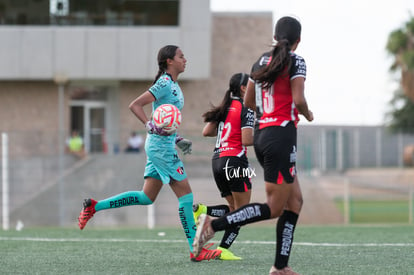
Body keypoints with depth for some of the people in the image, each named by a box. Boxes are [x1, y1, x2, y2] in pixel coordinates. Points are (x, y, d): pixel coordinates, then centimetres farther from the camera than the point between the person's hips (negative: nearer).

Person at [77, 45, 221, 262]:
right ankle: (195, 250, -5)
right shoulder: (164, 84, -13)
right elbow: (135, 105, -18)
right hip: (161, 145, -10)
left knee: (147, 197, 11)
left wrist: (178, 140, 19)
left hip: (162, 144, 10)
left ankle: (94, 206, 15)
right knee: (185, 193, -7)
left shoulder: (173, 85, 16)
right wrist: (151, 126, -28)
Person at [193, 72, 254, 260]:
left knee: (234, 209, 15)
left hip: (218, 160, 8)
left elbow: (206, 132, 12)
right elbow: (246, 140, -17)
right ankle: (223, 249, -7)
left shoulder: (225, 107, 13)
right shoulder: (245, 109, -9)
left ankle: (201, 210, -7)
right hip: (235, 160, -8)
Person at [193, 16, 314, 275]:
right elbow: (298, 100, -17)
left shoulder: (262, 60, 12)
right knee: (274, 208, -5)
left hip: (261, 134, 8)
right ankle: (213, 225, -15)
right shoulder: (296, 61, -8)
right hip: (281, 135, -8)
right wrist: (308, 115, 4)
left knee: (295, 201, 11)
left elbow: (248, 101, 16)